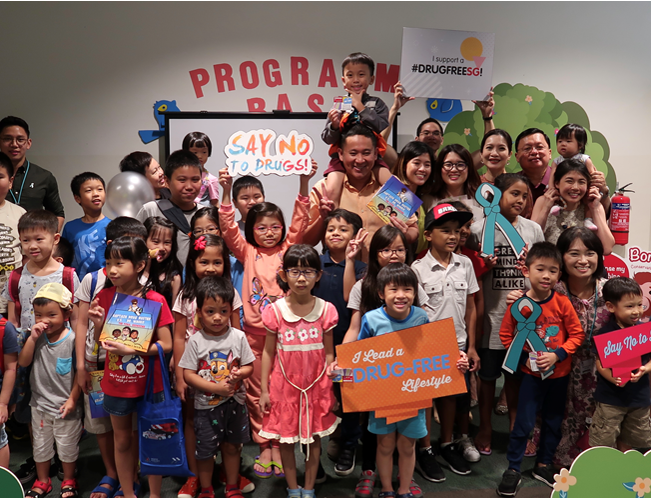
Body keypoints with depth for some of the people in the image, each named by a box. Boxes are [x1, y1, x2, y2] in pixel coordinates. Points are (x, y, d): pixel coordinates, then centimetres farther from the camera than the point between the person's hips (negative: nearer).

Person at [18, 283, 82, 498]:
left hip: (65, 406, -4)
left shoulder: (73, 339, -19)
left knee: (68, 446, 14)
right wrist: (33, 338, -24)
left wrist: (73, 399, -12)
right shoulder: (37, 337, -6)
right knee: (40, 445, 20)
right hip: (40, 403, 4)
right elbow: (23, 362, -14)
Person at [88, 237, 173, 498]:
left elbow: (166, 345, -15)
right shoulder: (105, 296, -4)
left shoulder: (154, 300, -15)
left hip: (148, 384, -3)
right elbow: (101, 342, 5)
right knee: (122, 441, 18)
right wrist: (98, 324, -15)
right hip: (116, 383, 3)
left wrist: (130, 350, -25)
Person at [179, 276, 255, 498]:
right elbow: (188, 374, -12)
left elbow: (249, 366, 0)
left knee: (232, 446, 16)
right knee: (205, 451, 11)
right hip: (206, 405, -1)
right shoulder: (196, 341, -11)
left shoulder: (238, 336, -7)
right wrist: (216, 388, -22)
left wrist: (239, 373, -23)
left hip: (234, 403, 2)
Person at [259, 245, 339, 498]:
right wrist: (264, 389, -1)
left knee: (315, 436, 12)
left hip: (316, 384, 1)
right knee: (285, 438, 11)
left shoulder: (326, 310, -6)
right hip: (284, 384, 0)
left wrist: (332, 386, 0)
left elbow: (328, 352, 1)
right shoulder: (275, 311, -8)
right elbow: (268, 352, -1)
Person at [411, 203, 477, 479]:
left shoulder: (465, 264, 0)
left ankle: (447, 444, 36)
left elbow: (470, 308, 5)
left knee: (451, 394, 17)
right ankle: (425, 451, 23)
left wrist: (471, 347, 6)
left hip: (457, 344, 4)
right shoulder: (418, 268, -10)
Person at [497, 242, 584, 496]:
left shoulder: (562, 302, -11)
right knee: (523, 423, 1)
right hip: (532, 372, -2)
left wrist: (556, 355, -18)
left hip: (559, 373, 2)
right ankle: (513, 469, 17)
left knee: (553, 421, 15)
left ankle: (543, 465, 35)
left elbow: (577, 334, -7)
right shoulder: (519, 304, -12)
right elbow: (506, 335, -3)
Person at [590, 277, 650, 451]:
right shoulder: (604, 334, -14)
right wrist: (613, 378, -31)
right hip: (610, 397, -4)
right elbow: (600, 363, -13)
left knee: (627, 443, 20)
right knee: (602, 443, 3)